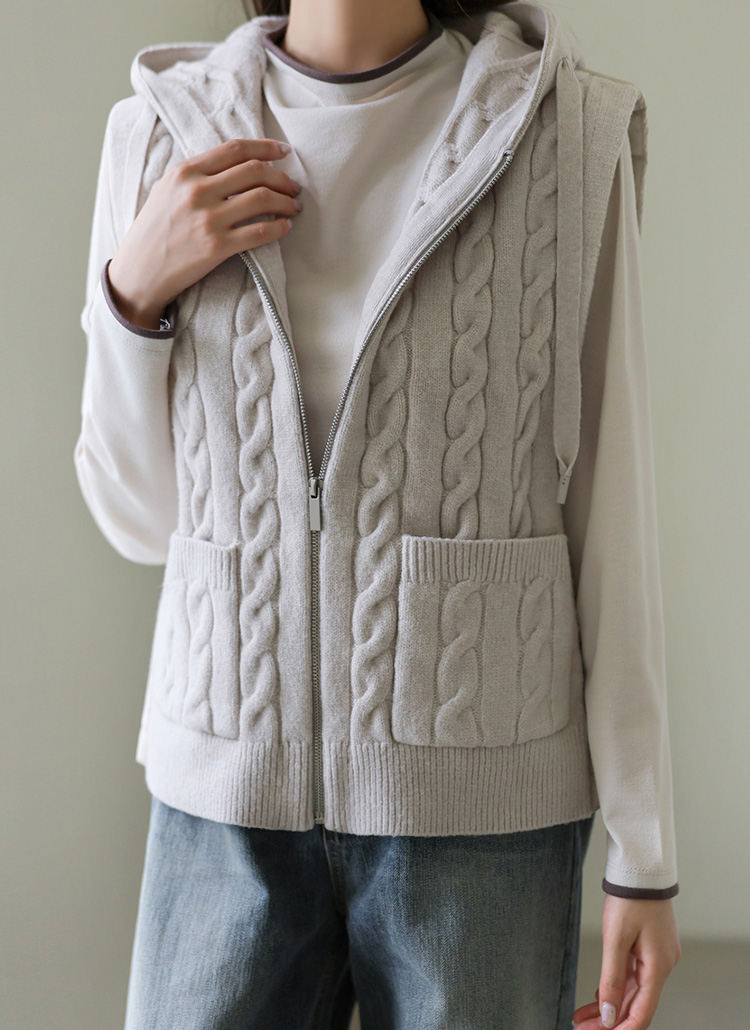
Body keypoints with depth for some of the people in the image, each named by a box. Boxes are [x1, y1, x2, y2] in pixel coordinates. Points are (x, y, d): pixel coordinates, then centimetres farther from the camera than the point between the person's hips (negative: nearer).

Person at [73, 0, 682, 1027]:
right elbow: (140, 517, 6)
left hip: (482, 797, -1)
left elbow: (611, 494, -3)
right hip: (228, 784, 2)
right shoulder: (161, 132, 1)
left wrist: (644, 851, -2)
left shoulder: (572, 130, -5)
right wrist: (134, 288, -11)